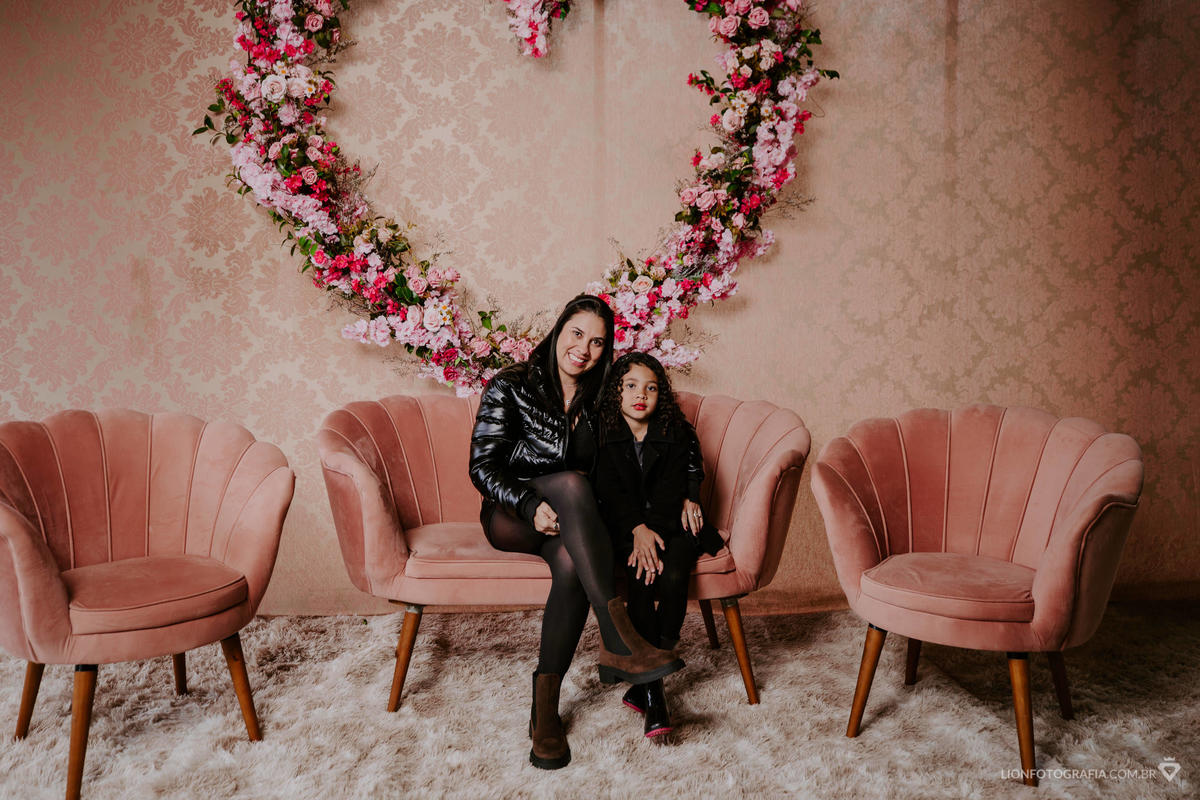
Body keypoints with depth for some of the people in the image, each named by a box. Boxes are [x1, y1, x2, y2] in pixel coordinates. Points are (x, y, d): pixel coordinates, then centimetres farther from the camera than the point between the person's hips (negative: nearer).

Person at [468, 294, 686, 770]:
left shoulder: (600, 399, 10)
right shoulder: (511, 387, -1)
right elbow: (482, 468, -7)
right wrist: (532, 506, -23)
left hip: (571, 524, 3)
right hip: (511, 518, -2)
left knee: (573, 562, -36)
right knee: (572, 483, -36)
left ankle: (545, 704, -28)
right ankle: (620, 643, -46)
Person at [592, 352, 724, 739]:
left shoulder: (677, 435, 8)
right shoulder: (603, 438, 6)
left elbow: (674, 487, -2)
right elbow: (610, 492, -5)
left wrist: (653, 531, -19)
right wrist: (637, 530, -21)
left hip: (671, 524, 1)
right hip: (626, 529, 0)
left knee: (672, 574, -30)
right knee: (641, 578, -30)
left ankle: (645, 682, -19)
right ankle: (653, 691, -25)